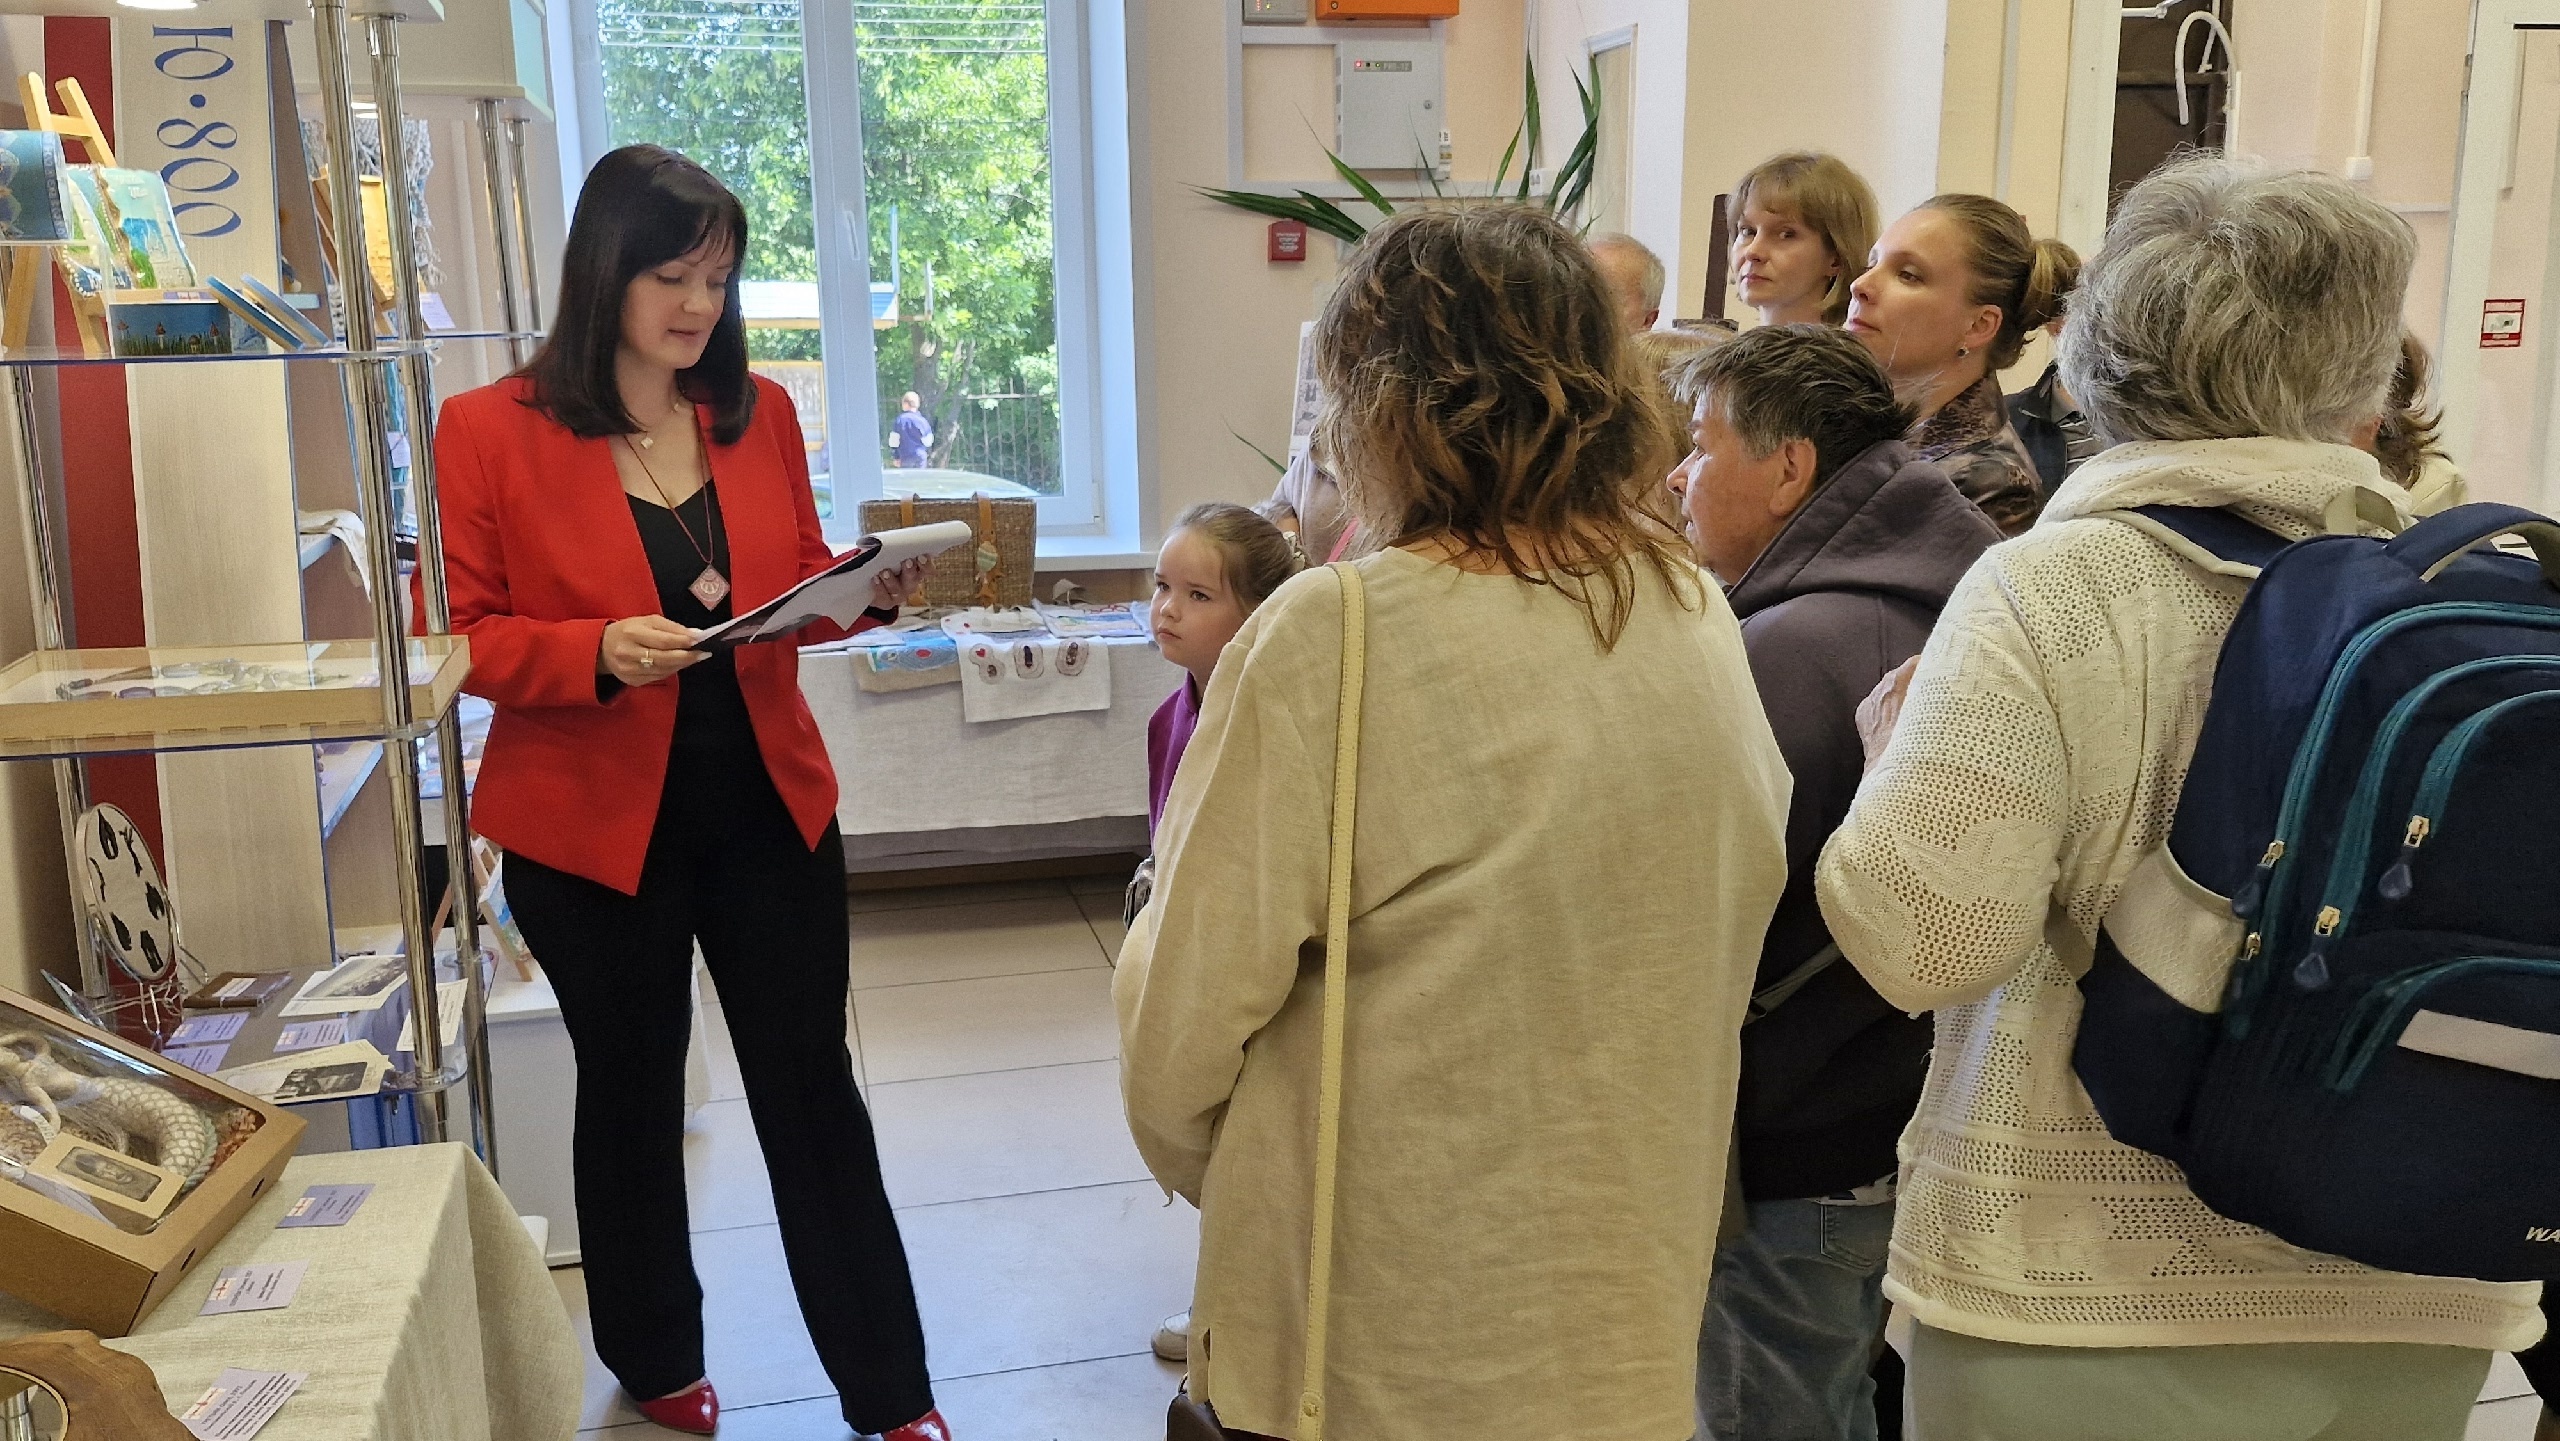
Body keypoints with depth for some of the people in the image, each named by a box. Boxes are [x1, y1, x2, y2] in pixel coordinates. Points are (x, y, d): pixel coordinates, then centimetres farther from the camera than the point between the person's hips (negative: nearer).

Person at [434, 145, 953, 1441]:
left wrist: (869, 593, -9)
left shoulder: (759, 414, 3)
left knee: (813, 1089, 8)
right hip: (593, 825, -2)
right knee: (631, 1091, 16)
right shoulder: (491, 432, -9)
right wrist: (600, 651, -24)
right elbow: (457, 635, -8)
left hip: (770, 808, 3)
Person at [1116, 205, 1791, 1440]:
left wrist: (1208, 1177, 6)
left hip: (1378, 1341, -5)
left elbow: (1179, 1024, -15)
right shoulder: (1699, 619, -4)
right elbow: (1746, 902, 7)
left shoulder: (1328, 641, -20)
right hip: (1634, 1311, 6)